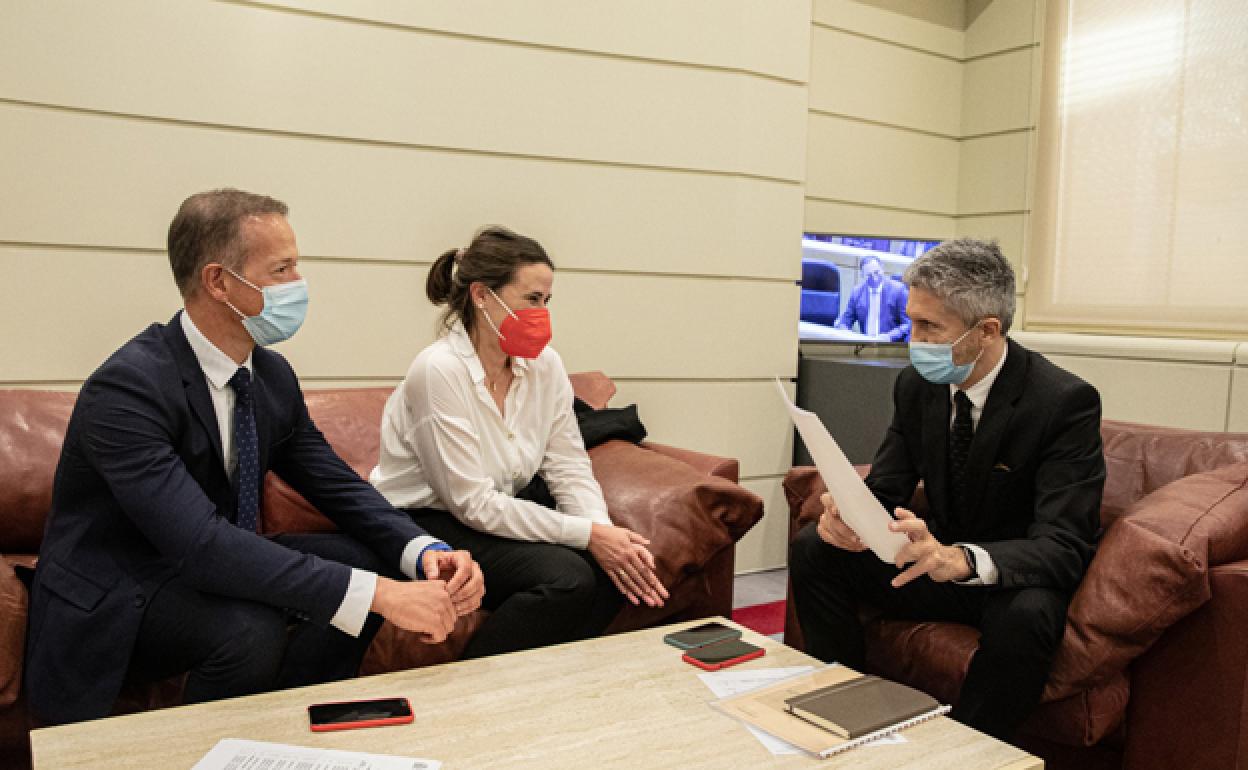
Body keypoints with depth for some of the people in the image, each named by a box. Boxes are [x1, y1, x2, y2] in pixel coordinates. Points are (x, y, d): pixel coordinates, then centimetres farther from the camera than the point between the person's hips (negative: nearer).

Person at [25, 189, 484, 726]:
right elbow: (200, 541, -37)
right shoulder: (126, 388, -27)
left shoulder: (273, 375, -3)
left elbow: (337, 484, 0)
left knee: (362, 560, -11)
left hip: (208, 568, 7)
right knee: (250, 626, -33)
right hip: (113, 601, -7)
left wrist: (426, 553, -21)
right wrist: (379, 594, -41)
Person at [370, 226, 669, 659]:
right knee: (567, 577, -25)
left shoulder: (545, 365, -3)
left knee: (613, 567, -14)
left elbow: (570, 470, -1)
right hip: (424, 525, -6)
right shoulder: (439, 370, -22)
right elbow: (473, 504, -22)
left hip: (497, 519, 6)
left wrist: (606, 532, -21)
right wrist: (588, 534, -24)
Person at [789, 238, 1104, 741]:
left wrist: (962, 559, -48)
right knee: (812, 549, -9)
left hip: (1018, 582, -5)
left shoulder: (1066, 401, -22)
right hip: (939, 562, 5)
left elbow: (1064, 547, -28)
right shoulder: (916, 384, -5)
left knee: (1026, 614, -37)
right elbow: (885, 489, -1)